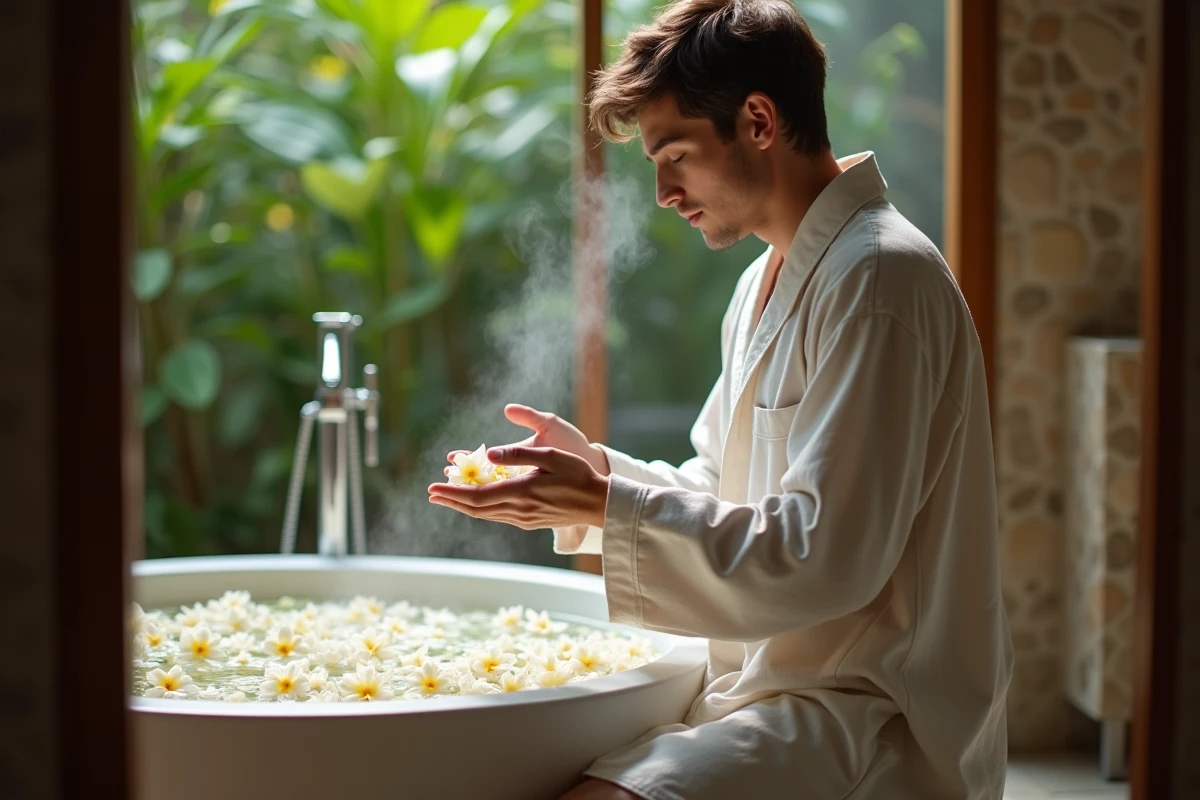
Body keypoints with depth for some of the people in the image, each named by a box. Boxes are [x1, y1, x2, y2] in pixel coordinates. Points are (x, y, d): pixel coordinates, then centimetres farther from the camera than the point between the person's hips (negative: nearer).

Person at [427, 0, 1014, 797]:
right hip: (766, 686, 9)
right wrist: (597, 470, 5)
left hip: (872, 717, -9)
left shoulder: (879, 278, -16)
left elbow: (824, 555, -21)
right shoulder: (765, 284, 17)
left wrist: (607, 506, -17)